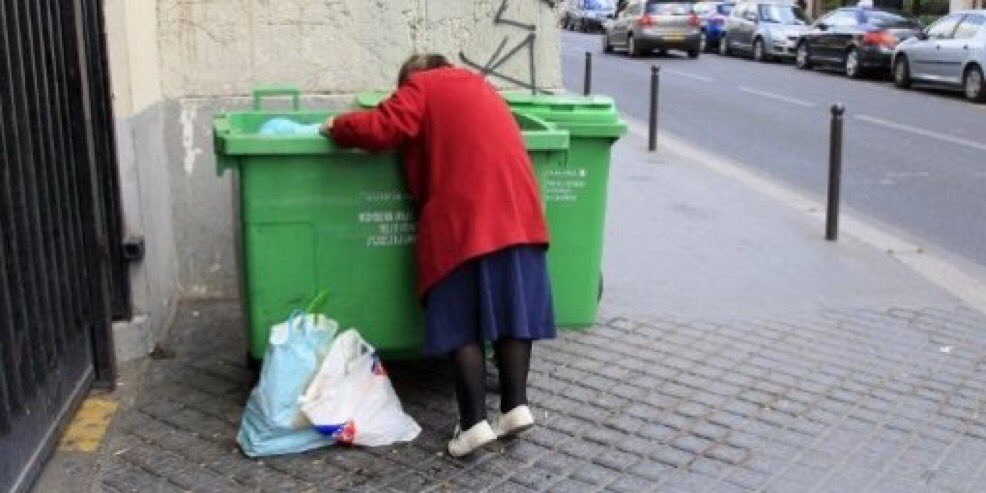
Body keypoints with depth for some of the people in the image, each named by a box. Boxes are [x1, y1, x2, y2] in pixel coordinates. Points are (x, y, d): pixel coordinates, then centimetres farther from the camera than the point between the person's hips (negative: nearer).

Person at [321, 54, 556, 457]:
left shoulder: (420, 88, 8)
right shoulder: (479, 88, 29)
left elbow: (379, 129, -6)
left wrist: (337, 128, 11)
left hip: (465, 220, -6)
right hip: (516, 212, 6)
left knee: (461, 323, 0)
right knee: (513, 310, 9)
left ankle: (474, 422, -3)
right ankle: (515, 406, 6)